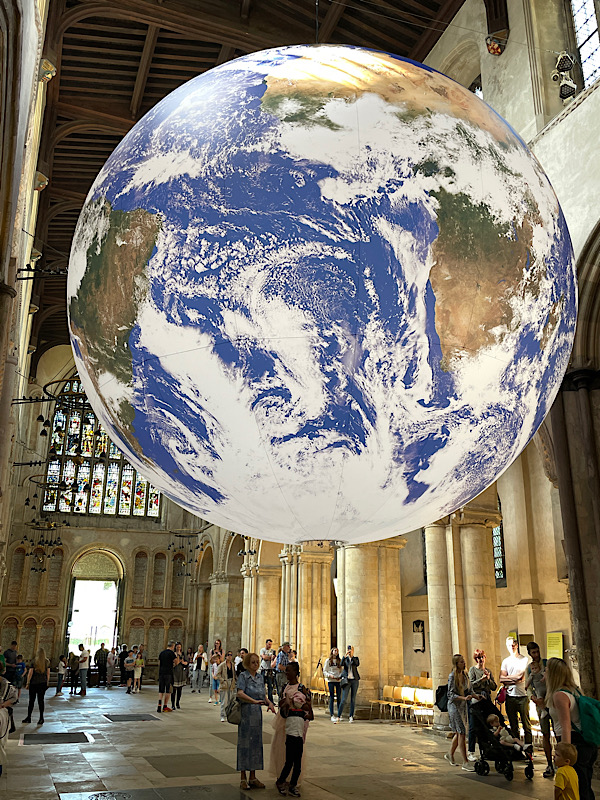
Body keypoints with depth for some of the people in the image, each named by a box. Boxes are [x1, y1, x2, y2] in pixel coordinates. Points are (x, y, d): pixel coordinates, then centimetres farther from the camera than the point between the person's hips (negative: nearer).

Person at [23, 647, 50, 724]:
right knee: (41, 700, 5)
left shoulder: (34, 661, -8)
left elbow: (30, 673, -7)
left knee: (31, 700, 7)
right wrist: (47, 683, 15)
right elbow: (48, 673, 6)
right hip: (43, 683, 2)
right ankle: (41, 718, 4)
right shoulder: (47, 662, 1)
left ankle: (29, 717, 15)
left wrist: (27, 683, 0)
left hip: (34, 683, -2)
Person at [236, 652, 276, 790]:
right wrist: (254, 701, -35)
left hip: (257, 713, 6)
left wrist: (269, 703, -5)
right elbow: (240, 693, -23)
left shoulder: (260, 677, 12)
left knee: (256, 743, 9)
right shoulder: (243, 676, -8)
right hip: (245, 712, -6)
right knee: (245, 743, -1)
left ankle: (253, 777, 19)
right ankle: (243, 778, 9)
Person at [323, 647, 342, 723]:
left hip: (338, 681, 3)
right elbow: (324, 671, 3)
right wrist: (329, 675, -14)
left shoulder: (339, 661, 12)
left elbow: (341, 671, 14)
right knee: (331, 698, -3)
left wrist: (340, 676, -5)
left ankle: (339, 715, 10)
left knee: (339, 697, 2)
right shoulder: (328, 660, 4)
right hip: (331, 681, -3)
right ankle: (332, 715, 0)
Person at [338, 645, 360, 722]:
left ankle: (351, 716, 12)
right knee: (344, 699, -7)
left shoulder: (356, 658, 7)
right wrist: (345, 655, -23)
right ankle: (339, 716, -3)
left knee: (353, 699, 4)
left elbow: (357, 664, -14)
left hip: (354, 680, 1)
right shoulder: (345, 658, 6)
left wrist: (352, 656, -20)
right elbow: (341, 664, -15)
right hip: (346, 680, -1)